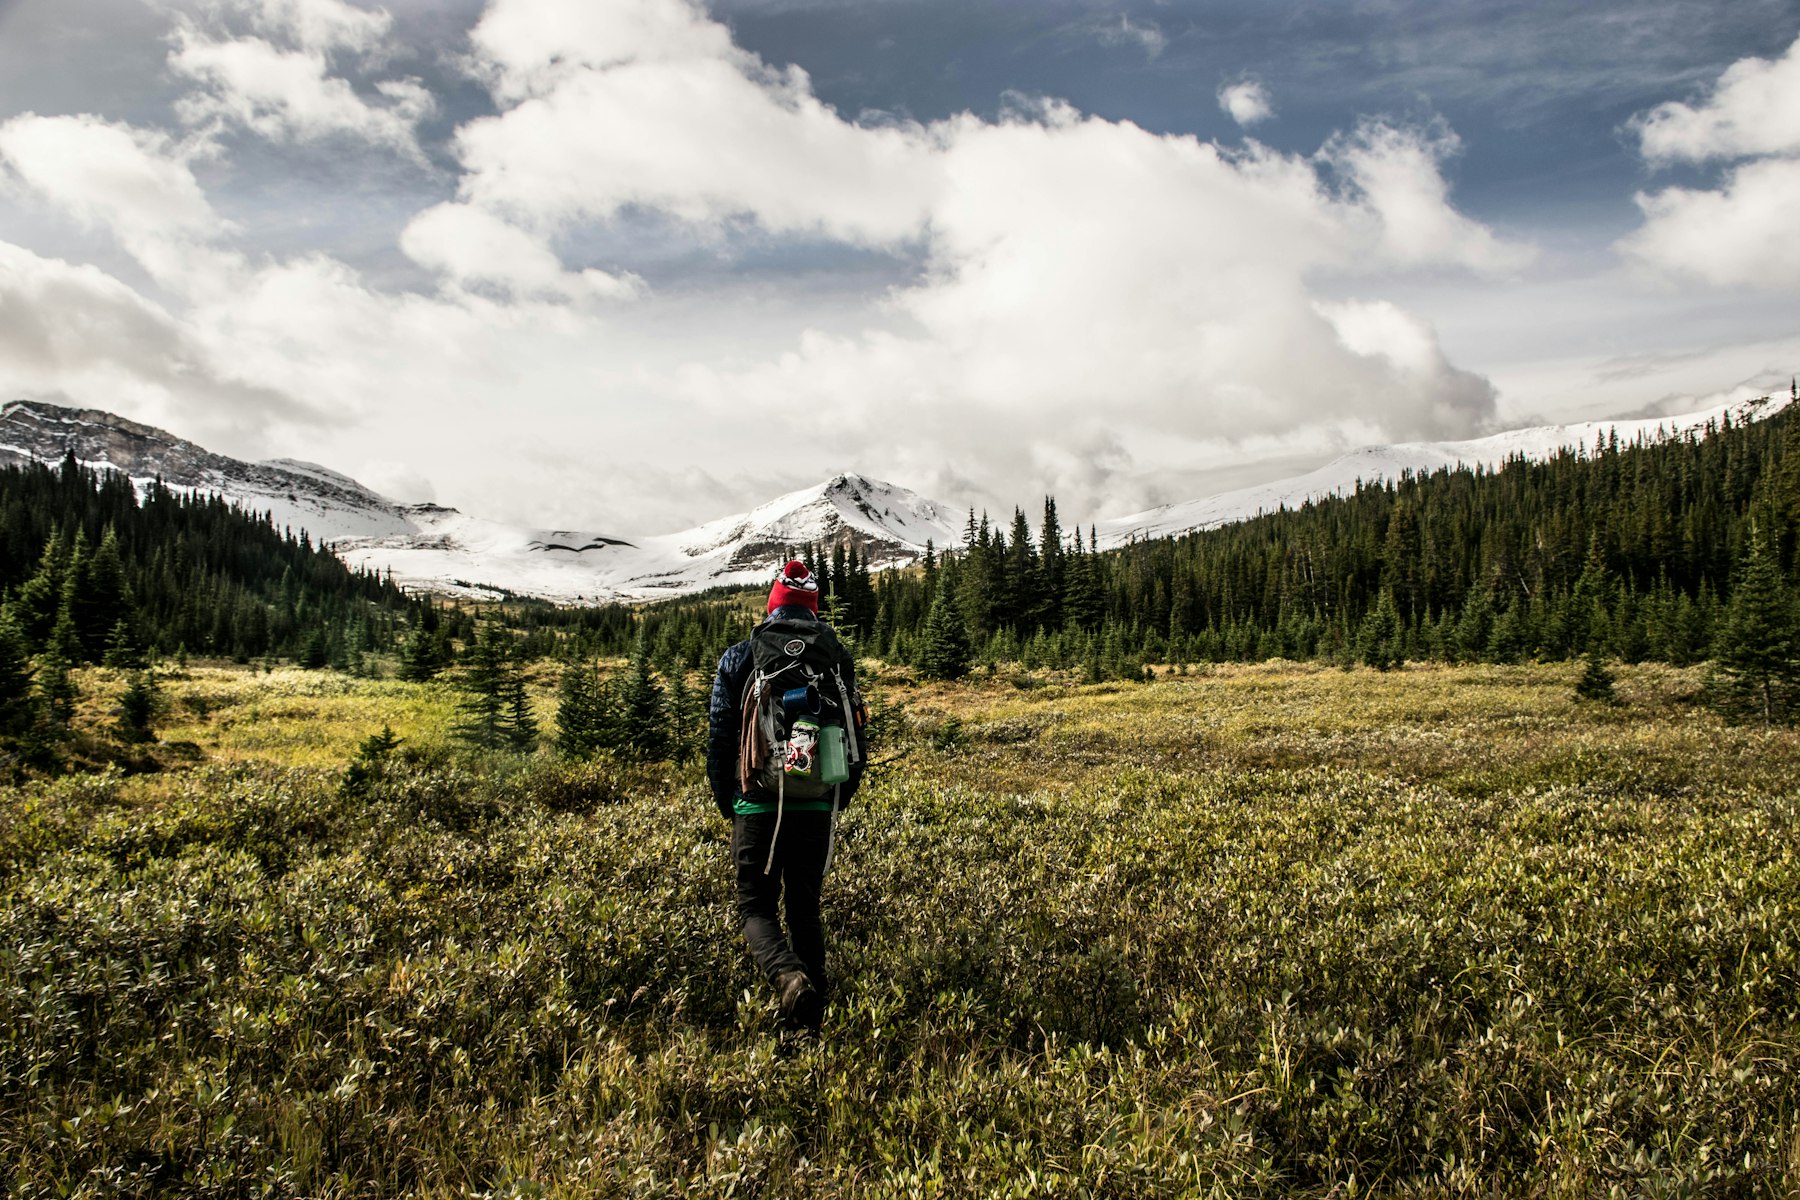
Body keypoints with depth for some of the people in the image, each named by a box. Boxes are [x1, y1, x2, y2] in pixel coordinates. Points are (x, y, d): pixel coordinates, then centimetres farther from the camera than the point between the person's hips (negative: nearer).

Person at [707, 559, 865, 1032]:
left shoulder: (739, 657, 1)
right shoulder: (838, 658, 5)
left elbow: (720, 736, 2)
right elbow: (854, 737, 7)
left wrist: (726, 804, 13)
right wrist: (838, 801, 19)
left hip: (758, 804, -2)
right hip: (816, 807, 2)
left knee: (756, 905, 8)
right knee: (806, 907, 16)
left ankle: (788, 975, -19)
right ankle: (812, 1008, 16)